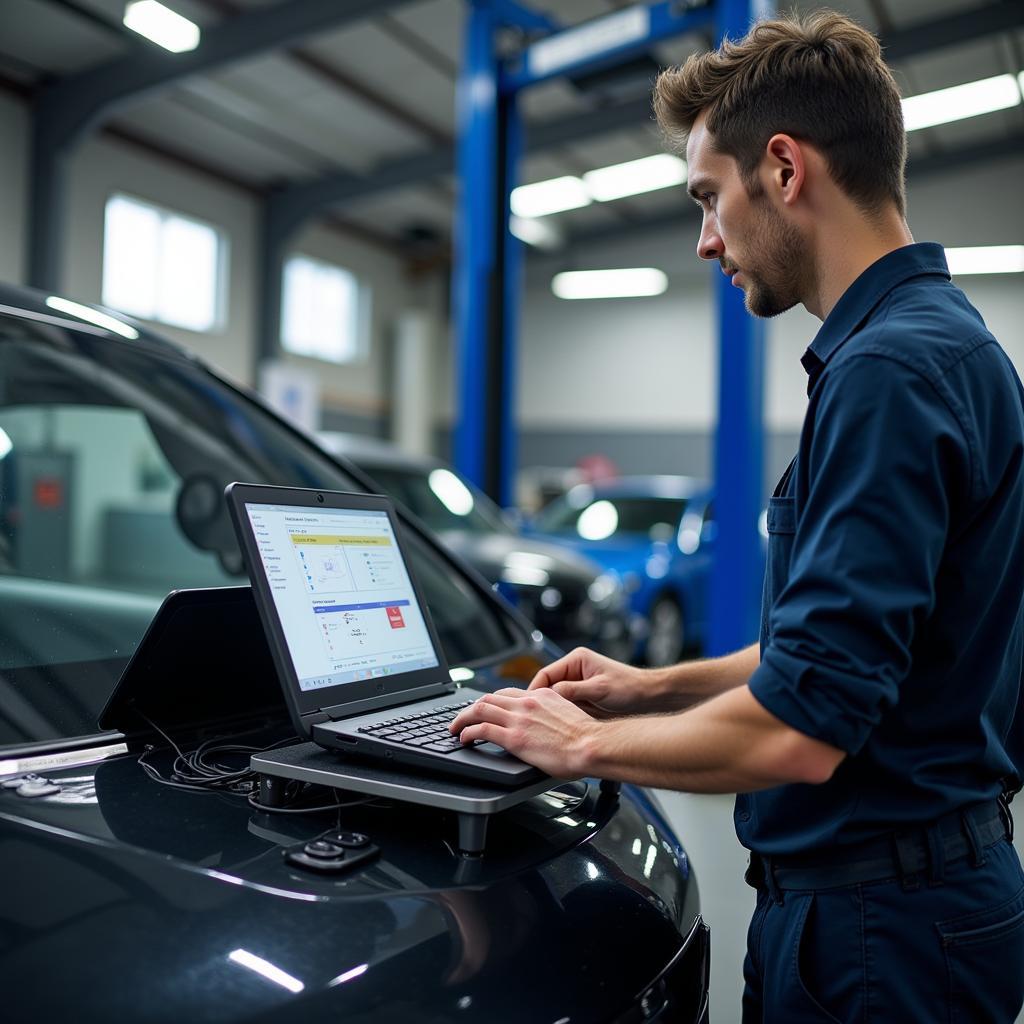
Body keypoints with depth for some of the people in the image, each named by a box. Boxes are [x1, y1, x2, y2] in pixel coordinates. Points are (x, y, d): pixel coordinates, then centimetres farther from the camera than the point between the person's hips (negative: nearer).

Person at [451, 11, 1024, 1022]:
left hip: (880, 923, -9)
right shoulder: (937, 343, 9)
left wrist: (586, 744, -12)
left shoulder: (890, 366, -25)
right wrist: (656, 685, 13)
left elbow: (798, 731, -28)